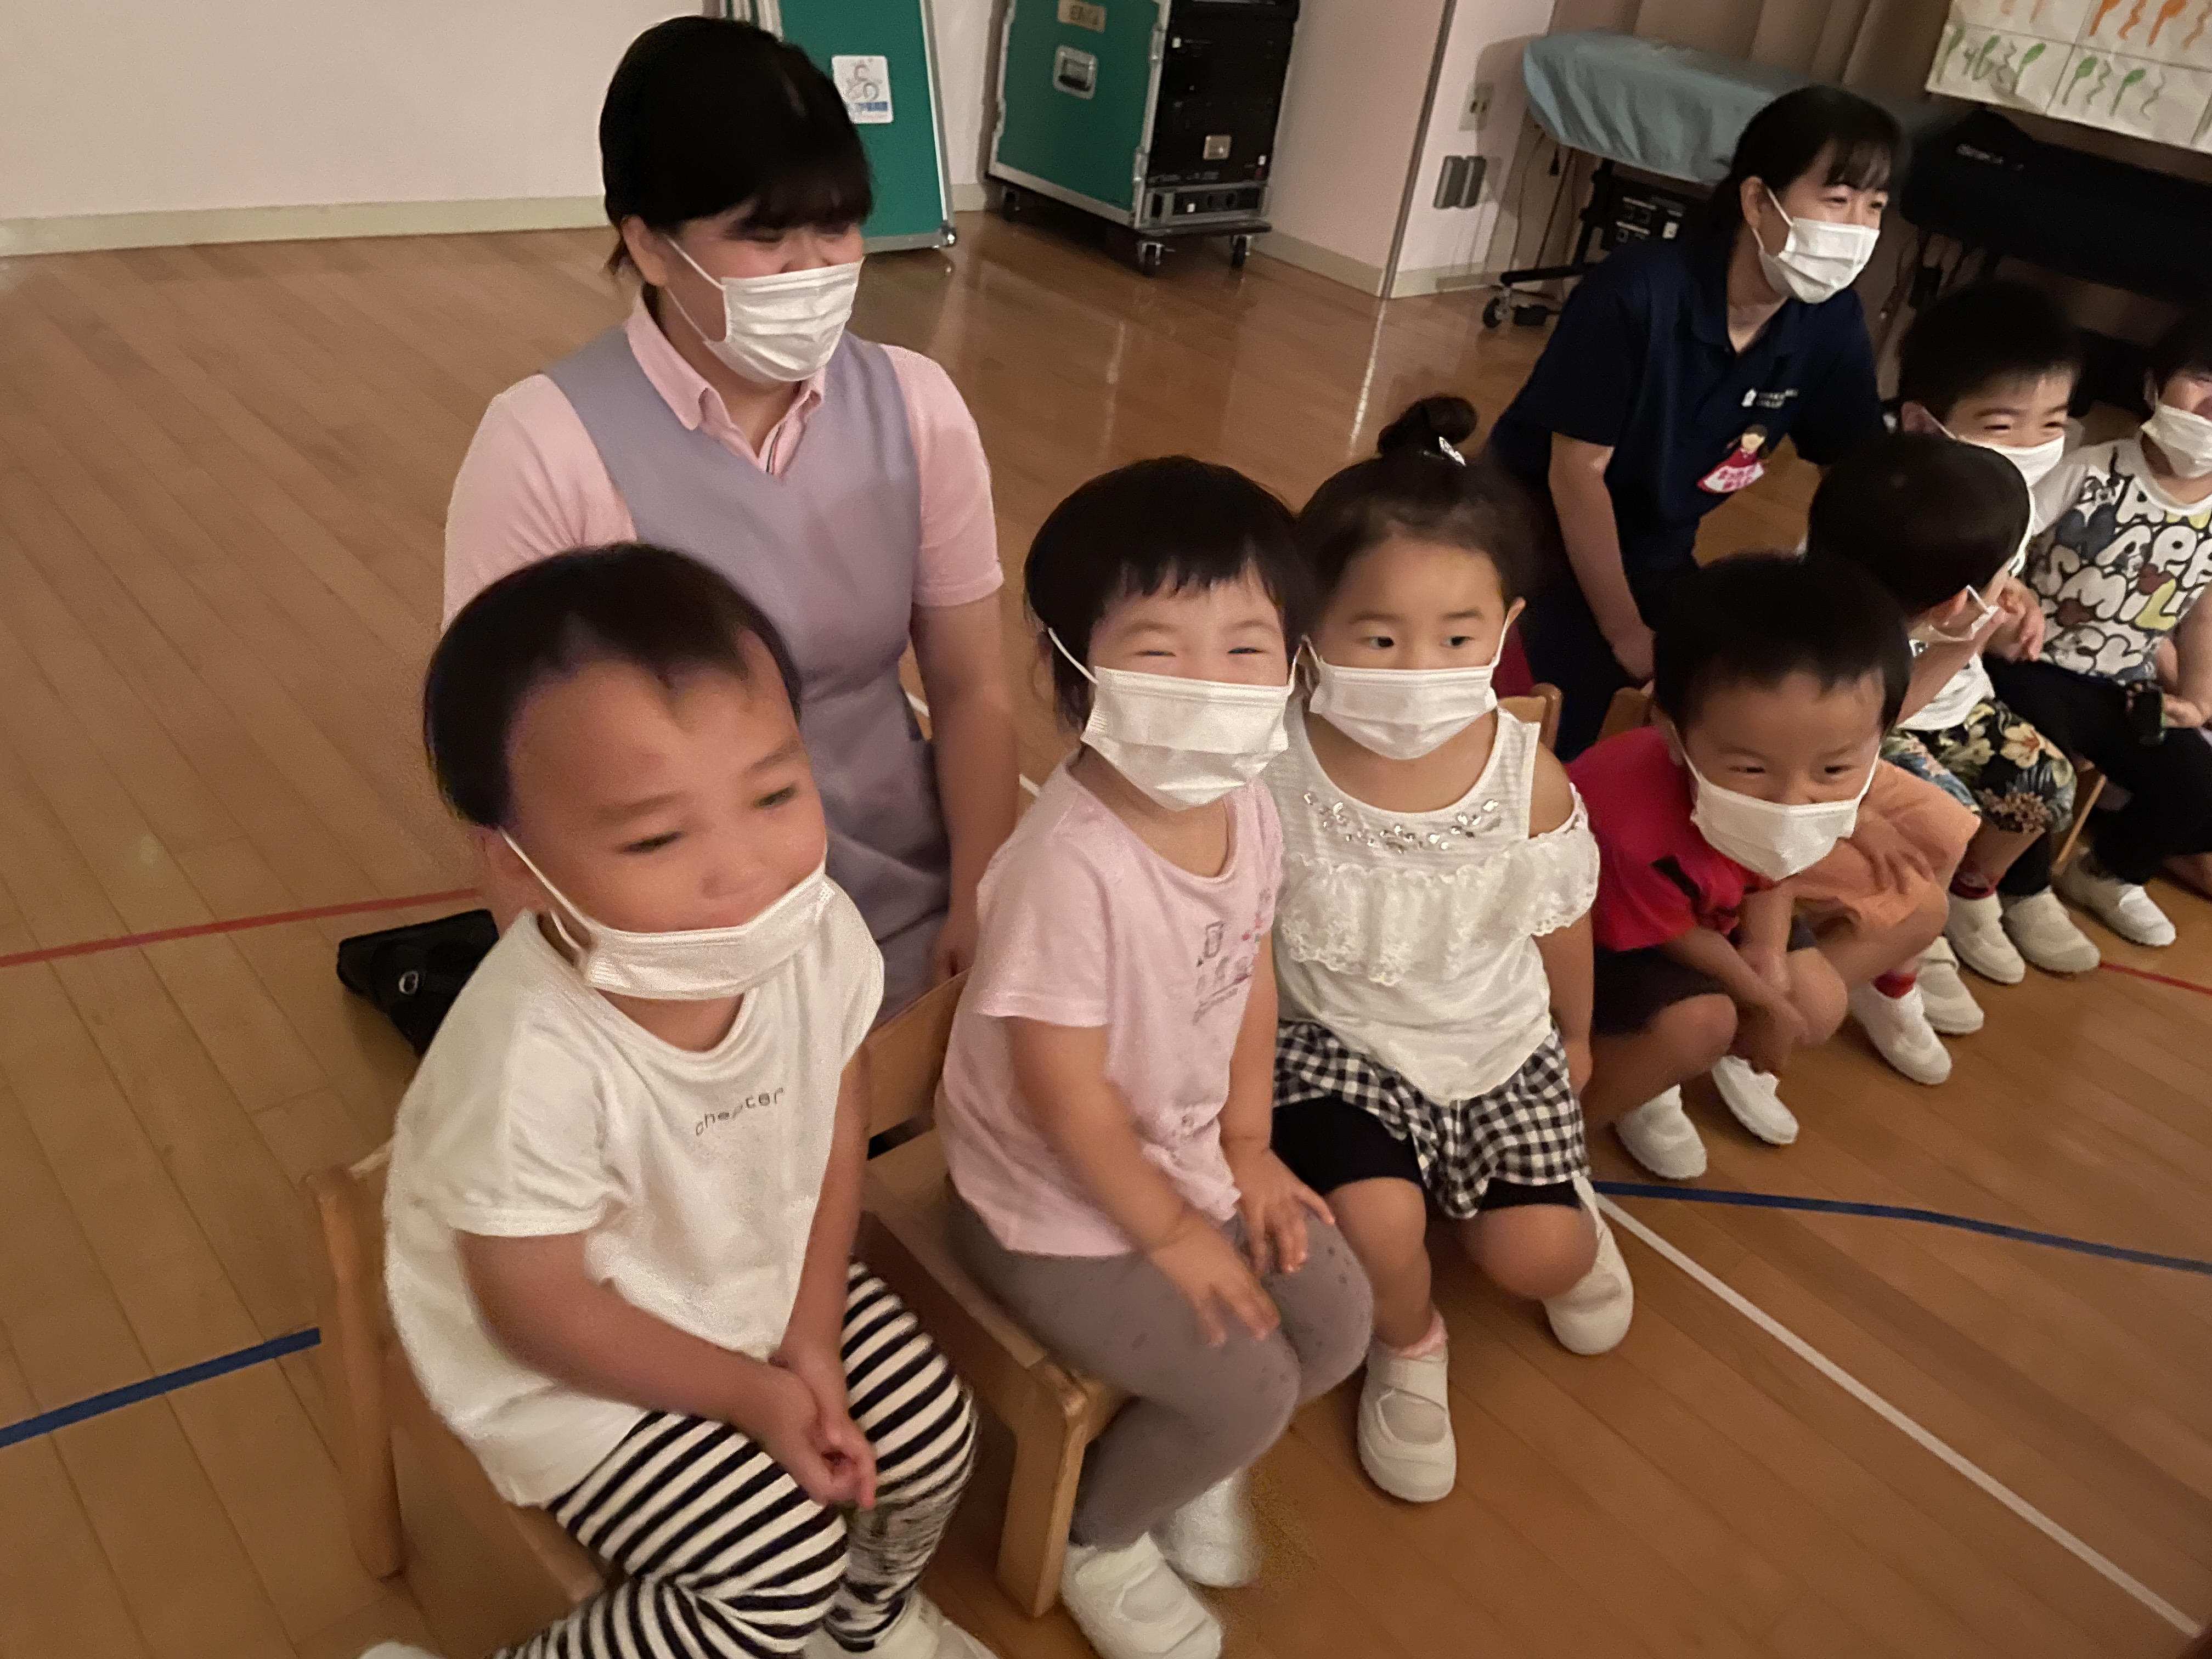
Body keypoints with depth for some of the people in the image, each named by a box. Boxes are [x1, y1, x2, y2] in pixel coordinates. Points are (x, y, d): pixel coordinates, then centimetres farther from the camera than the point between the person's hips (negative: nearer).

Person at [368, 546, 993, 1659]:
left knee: (929, 1430, 8)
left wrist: (810, 1336, -5)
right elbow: (544, 1309, -24)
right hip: (569, 1358, -5)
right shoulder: (534, 1063, -39)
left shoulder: (814, 931, -24)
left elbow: (834, 1109, -5)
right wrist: (752, 1395, -13)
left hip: (757, 1271, 6)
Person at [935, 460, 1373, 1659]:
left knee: (1338, 1321, 7)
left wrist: (1246, 1145, 5)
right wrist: (1171, 1234, -14)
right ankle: (1099, 1540, 22)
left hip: (1189, 1154, 8)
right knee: (1244, 1385, -9)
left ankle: (1196, 1462, 36)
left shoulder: (1248, 808, -11)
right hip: (1056, 1202, -7)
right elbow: (1065, 1094, -27)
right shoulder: (1069, 864, -36)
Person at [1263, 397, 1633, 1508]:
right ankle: (1407, 1346, 16)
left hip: (1500, 1045, 3)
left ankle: (1572, 1210, 39)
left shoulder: (1529, 780, -16)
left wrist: (1574, 1035, 19)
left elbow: (1561, 920, 3)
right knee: (1377, 1227, -23)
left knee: (1533, 1258, -2)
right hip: (1336, 1042, -2)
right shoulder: (1276, 773, -25)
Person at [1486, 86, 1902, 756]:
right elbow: (1576, 474, -22)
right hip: (1535, 534, -5)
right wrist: (1626, 635, -18)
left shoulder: (1832, 324, -10)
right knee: (1542, 745, -20)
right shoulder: (1637, 293, -26)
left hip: (1654, 556, 6)